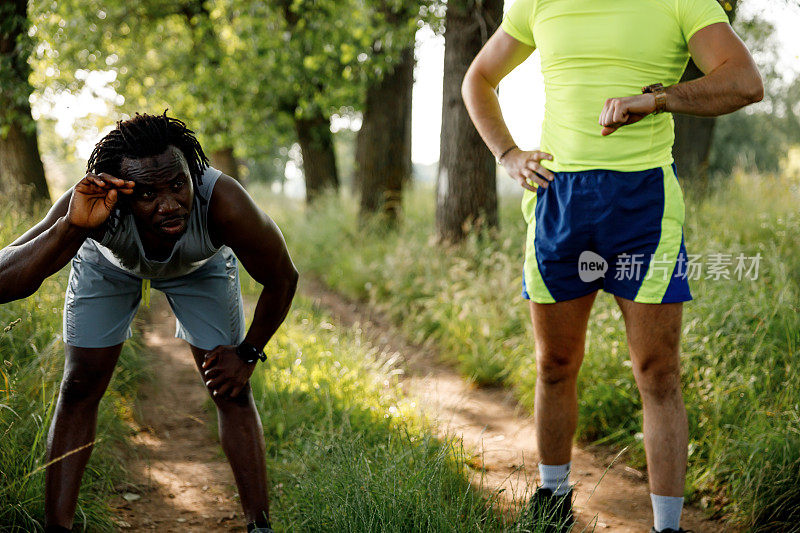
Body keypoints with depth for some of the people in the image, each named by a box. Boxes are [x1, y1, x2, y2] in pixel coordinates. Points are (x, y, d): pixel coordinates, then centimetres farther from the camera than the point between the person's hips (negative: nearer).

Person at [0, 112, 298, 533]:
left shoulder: (225, 205, -44)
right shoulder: (94, 209, -44)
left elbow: (282, 280, -24)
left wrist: (248, 353, -14)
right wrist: (71, 228, -64)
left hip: (200, 265, 0)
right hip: (110, 262, 0)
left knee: (232, 390, -4)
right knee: (79, 389, -2)